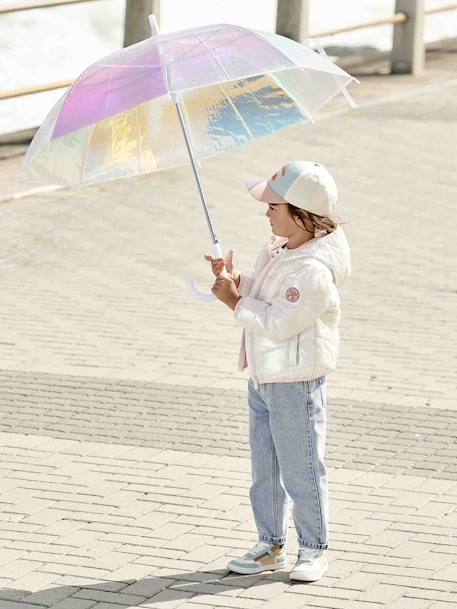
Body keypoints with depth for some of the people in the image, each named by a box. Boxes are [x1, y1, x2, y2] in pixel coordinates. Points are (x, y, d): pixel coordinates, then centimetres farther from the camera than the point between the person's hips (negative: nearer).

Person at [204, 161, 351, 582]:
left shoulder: (314, 271, -25)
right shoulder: (278, 249, 5)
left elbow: (278, 323, -25)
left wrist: (236, 301, -16)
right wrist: (235, 280, -2)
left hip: (296, 384, -9)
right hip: (263, 376, 9)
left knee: (301, 471, 2)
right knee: (264, 468, 16)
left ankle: (314, 550, 16)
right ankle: (271, 546, 27)